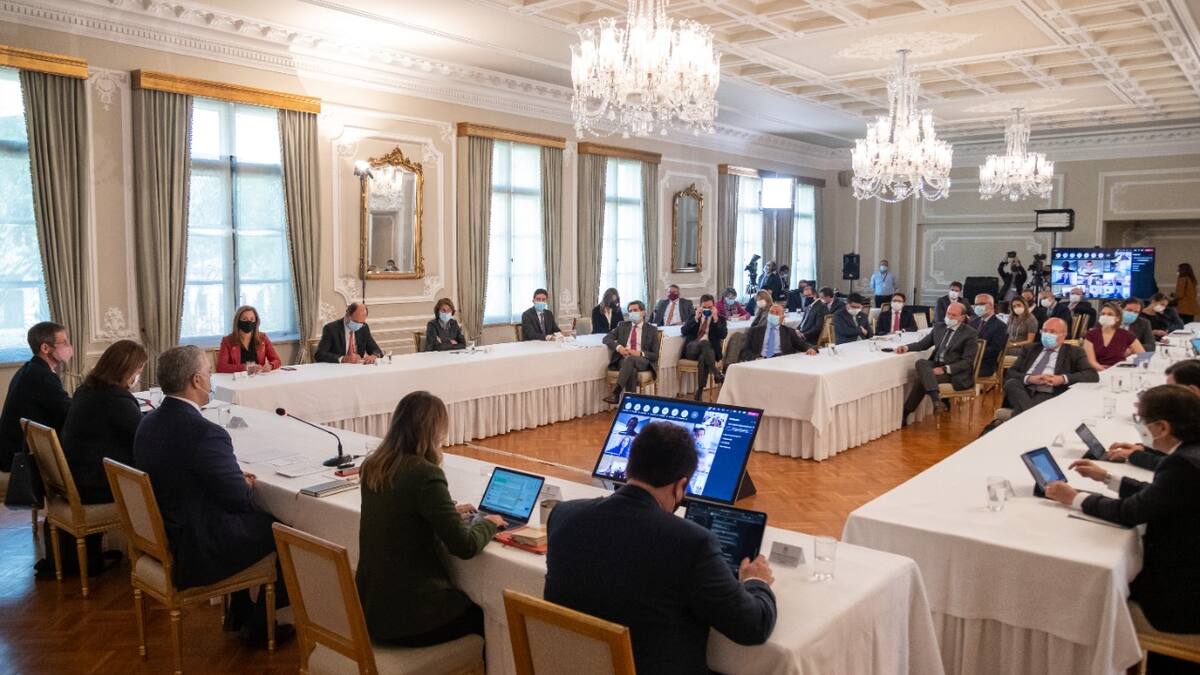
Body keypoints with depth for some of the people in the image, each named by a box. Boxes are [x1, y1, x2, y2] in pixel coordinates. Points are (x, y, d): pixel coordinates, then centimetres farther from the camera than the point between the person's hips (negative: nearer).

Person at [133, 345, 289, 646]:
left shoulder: (148, 422, 0)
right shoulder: (205, 433, -28)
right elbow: (239, 498, -20)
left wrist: (236, 479, 5)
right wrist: (247, 485, 3)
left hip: (162, 537, 9)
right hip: (198, 554, -9)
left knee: (257, 518, 27)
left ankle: (238, 612, 37)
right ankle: (258, 626, 22)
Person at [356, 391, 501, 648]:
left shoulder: (371, 467, 0)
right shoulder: (425, 475, -24)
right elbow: (465, 546, -21)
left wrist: (449, 511, 16)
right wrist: (488, 523, -2)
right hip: (408, 617, -8)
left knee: (470, 598, 27)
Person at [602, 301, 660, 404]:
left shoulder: (651, 329, 12)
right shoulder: (622, 325, 20)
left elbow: (655, 355, 6)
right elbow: (606, 338, 8)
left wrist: (640, 353, -14)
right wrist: (618, 347, -13)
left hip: (642, 361, -2)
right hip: (623, 360, 2)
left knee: (631, 359, -38)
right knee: (631, 370, -36)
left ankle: (616, 393, -46)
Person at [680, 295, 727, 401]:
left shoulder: (720, 319, 15)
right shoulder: (692, 317, 20)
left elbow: (723, 335, -3)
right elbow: (683, 332, 2)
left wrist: (715, 319, -11)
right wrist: (696, 319, -7)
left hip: (709, 351, -1)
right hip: (692, 349, 1)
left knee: (703, 358, -39)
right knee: (704, 342, -36)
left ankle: (699, 392, -39)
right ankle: (716, 373, -40)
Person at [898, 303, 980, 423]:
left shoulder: (970, 333, -4)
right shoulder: (939, 327, 14)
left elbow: (967, 362, -10)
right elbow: (923, 343, 20)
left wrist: (945, 369, -22)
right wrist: (907, 347, -2)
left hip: (955, 373, -5)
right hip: (936, 364, 6)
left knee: (923, 378, -27)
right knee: (921, 363, -28)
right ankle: (936, 399, -37)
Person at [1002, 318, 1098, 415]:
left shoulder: (1074, 352, 17)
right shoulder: (1030, 349, 24)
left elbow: (1093, 375, 2)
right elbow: (1010, 373, 12)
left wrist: (1062, 379, -13)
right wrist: (1029, 378, -11)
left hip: (1050, 395, -4)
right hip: (1025, 390, 4)